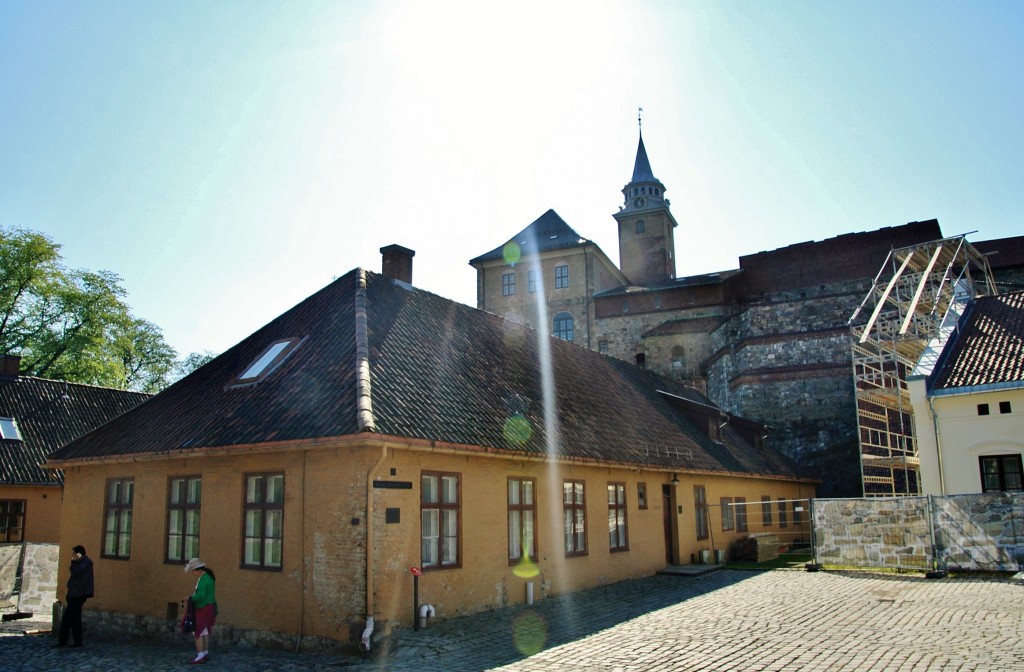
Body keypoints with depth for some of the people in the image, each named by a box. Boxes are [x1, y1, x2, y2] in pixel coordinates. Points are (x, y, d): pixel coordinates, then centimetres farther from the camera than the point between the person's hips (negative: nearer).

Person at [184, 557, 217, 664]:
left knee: (198, 632, -6)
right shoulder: (208, 576, 11)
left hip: (204, 609, -10)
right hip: (209, 607, 10)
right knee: (204, 632, 16)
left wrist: (191, 598, -13)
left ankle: (200, 656, -4)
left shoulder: (203, 579, -21)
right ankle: (205, 653, 22)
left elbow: (201, 596, -27)